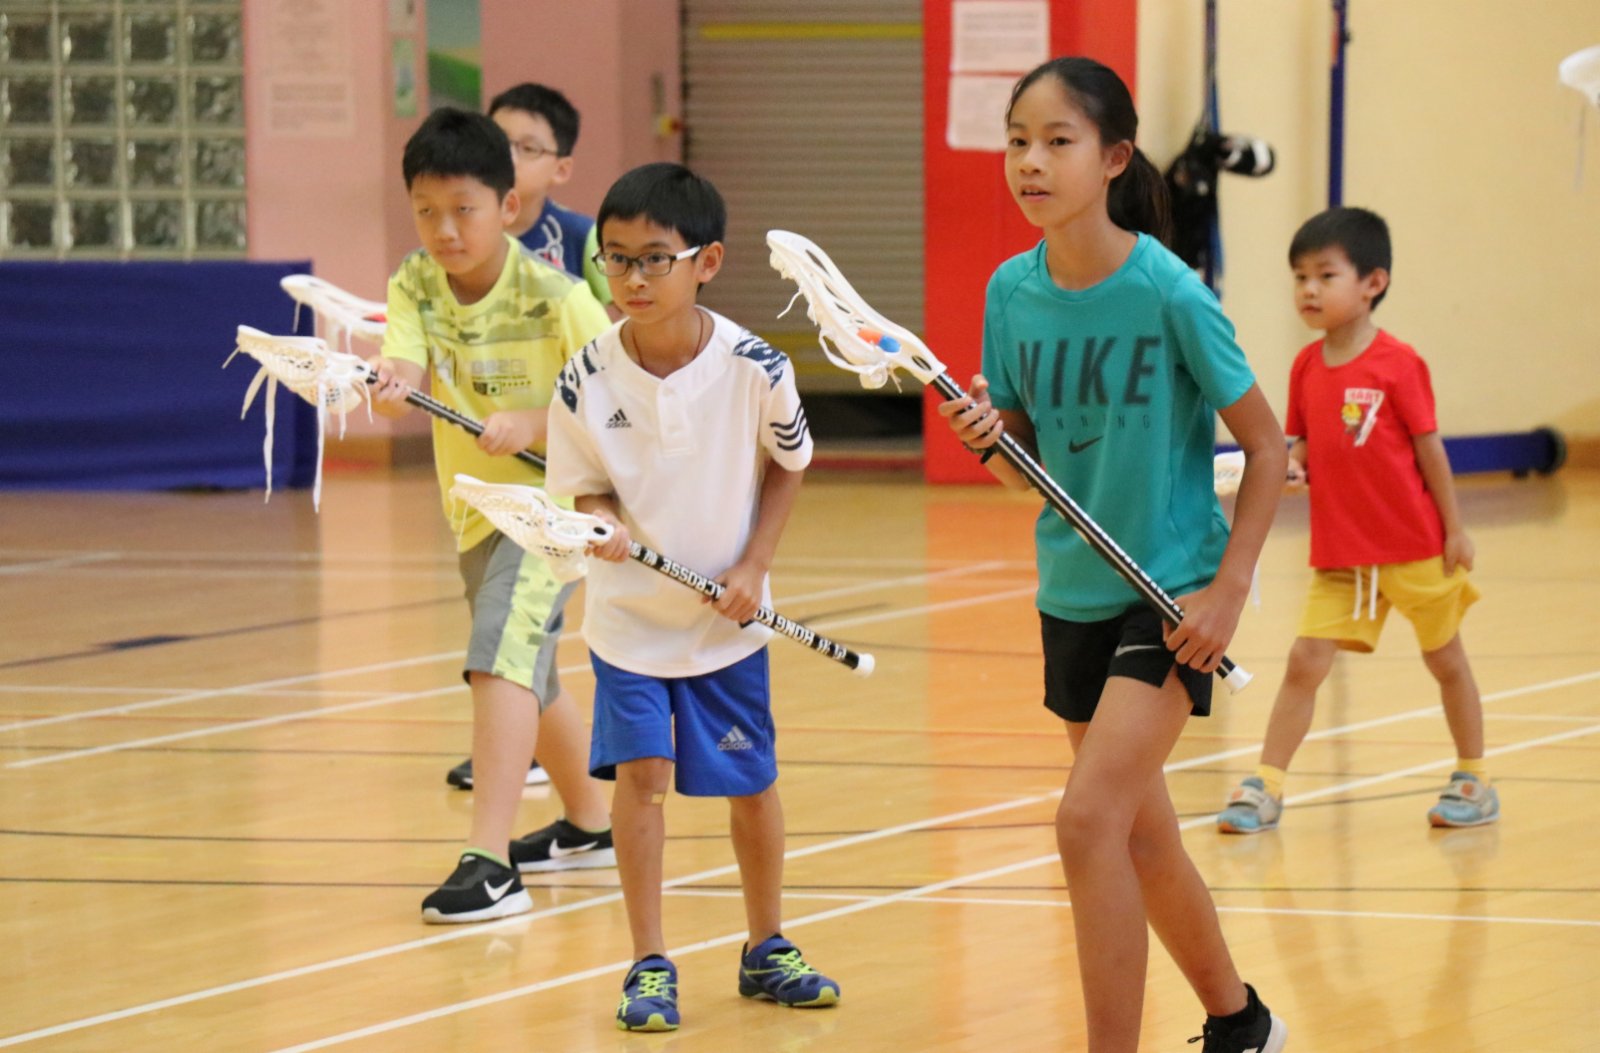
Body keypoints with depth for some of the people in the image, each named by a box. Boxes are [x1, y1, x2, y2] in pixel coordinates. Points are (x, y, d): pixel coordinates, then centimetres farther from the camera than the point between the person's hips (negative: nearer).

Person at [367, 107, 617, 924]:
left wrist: (534, 423, -31)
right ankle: (590, 824, 46)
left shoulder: (557, 299, -19)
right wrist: (390, 386, -48)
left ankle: (490, 860, -30)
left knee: (501, 655, -25)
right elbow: (402, 366, -25)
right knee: (528, 677, 23)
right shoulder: (413, 288, -7)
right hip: (477, 507, 7)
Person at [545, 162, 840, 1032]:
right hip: (629, 612, -1)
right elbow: (584, 488, -4)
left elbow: (786, 464, 0)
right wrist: (601, 526, -26)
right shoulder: (588, 380, -15)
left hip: (727, 622, 1)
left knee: (751, 783, 10)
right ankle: (649, 965, 2)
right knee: (640, 772, -8)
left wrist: (754, 565, -8)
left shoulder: (754, 370, -16)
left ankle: (766, 950, 29)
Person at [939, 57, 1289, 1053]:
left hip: (1172, 593, -6)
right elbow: (1026, 466, 8)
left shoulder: (1168, 293, -17)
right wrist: (990, 437, -14)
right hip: (1074, 592, 6)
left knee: (1090, 818, -20)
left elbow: (1266, 444, -10)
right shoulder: (1014, 291, -1)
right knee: (1141, 837, 17)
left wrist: (1229, 588, -15)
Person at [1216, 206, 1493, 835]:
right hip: (1339, 555, 4)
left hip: (1415, 547, -4)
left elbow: (1428, 447, -7)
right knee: (1305, 661, -4)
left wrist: (1454, 529, -6)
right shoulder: (1306, 367, 3)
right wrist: (1292, 465, -11)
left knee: (1445, 659, 11)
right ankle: (1265, 788, -2)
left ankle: (1474, 780, 25)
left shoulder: (1397, 364, -11)